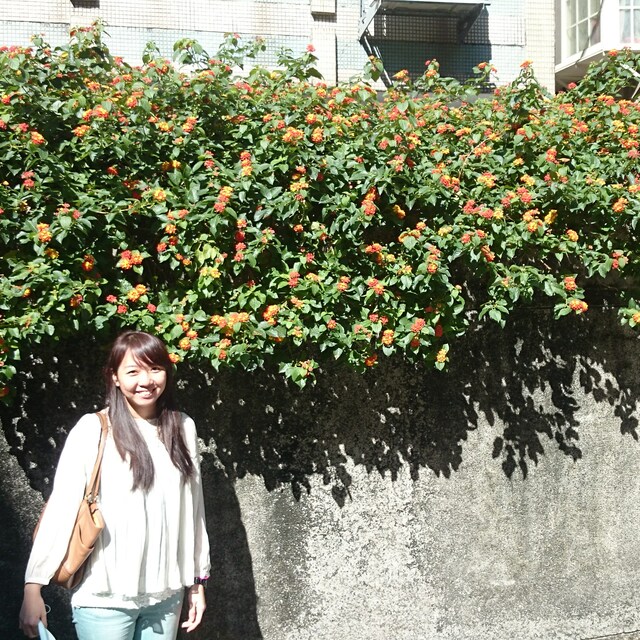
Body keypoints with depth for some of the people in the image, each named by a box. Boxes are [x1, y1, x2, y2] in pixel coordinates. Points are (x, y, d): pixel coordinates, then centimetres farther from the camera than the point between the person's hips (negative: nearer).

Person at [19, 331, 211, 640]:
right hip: (105, 598, -3)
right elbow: (59, 510, -12)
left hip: (167, 594, 4)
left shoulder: (183, 428, 1)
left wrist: (197, 579, 10)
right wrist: (33, 588, -14)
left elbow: (193, 508, 6)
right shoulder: (92, 430, -11)